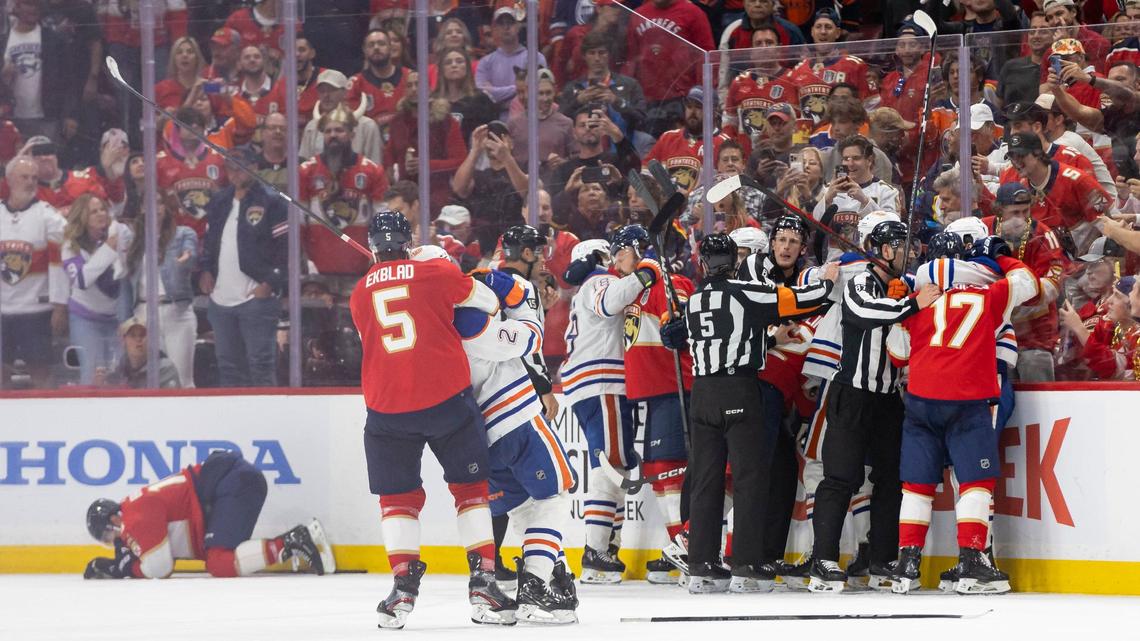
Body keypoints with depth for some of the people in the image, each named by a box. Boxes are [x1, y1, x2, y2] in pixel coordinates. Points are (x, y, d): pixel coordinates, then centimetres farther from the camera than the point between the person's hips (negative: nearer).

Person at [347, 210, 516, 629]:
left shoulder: (360, 294, 10)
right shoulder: (435, 273, 0)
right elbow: (489, 302, 9)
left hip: (386, 407, 2)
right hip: (447, 398, -2)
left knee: (398, 496, 13)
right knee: (469, 487, 11)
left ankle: (403, 587, 2)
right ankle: (482, 582, 5)